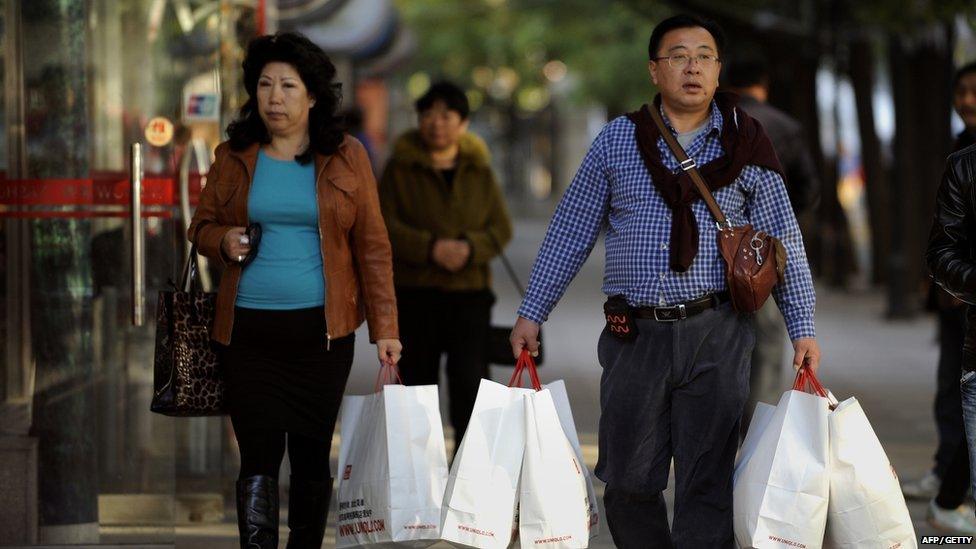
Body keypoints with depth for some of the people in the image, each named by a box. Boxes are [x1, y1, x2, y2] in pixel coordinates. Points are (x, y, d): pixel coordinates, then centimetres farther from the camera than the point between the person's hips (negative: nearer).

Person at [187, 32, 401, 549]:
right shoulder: (234, 157, 7)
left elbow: (372, 246, 3)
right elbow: (201, 225, 16)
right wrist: (223, 241, -8)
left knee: (313, 453, 5)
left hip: (321, 330, -1)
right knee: (259, 452, -3)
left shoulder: (346, 157, 3)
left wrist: (384, 328, -3)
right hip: (248, 327, 1)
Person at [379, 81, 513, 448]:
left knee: (469, 381, -11)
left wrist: (470, 248, -16)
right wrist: (430, 248, -19)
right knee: (417, 381, 5)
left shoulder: (479, 171, 9)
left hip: (469, 293, 1)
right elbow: (383, 225, -6)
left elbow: (501, 229, 5)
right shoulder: (401, 168, 2)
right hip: (414, 293, -1)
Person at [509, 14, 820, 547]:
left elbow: (784, 244, 8)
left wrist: (802, 328, 2)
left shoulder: (746, 145, 5)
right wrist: (532, 313, 8)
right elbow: (570, 232, 10)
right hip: (635, 336, 1)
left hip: (716, 335, -1)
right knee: (627, 479, 5)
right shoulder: (618, 139, 6)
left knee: (707, 483, -3)